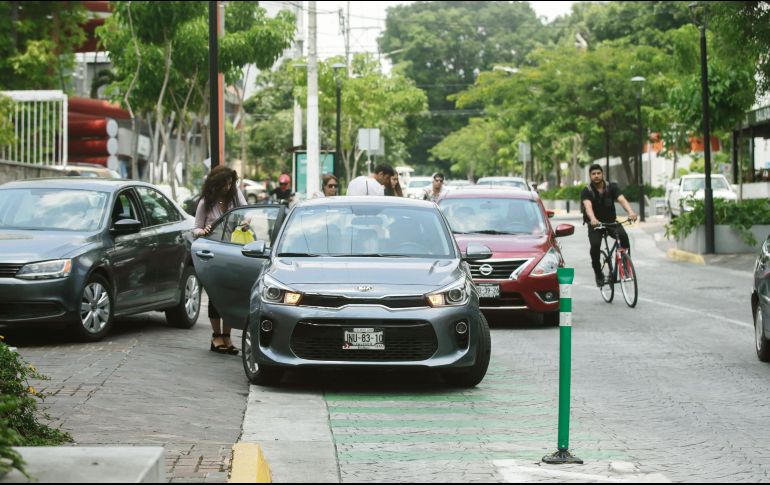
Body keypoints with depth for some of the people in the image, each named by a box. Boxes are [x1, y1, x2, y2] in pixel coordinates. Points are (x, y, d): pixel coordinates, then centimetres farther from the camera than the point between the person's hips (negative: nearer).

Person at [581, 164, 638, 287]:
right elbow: (588, 206, -30)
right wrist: (593, 219, -53)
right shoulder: (586, 192, -11)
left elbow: (622, 199, -22)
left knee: (623, 235, -30)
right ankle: (598, 274, -6)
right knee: (595, 245, -27)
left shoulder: (612, 187, -5)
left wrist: (630, 212, -43)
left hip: (611, 221, 1)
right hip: (595, 224, -1)